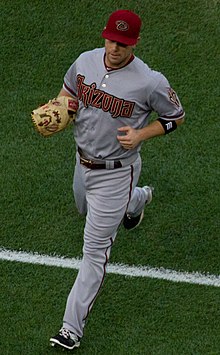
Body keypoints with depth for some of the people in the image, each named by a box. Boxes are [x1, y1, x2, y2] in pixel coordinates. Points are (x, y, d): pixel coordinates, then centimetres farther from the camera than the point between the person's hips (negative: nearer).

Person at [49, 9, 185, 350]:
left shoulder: (150, 82, -24)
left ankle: (72, 327, 4)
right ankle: (138, 199, 65)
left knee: (95, 250, -4)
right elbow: (69, 90, 12)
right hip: (83, 161, 7)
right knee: (87, 210, 36)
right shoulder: (86, 61, -8)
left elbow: (176, 116, -8)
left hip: (116, 172, -7)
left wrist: (141, 135, -23)